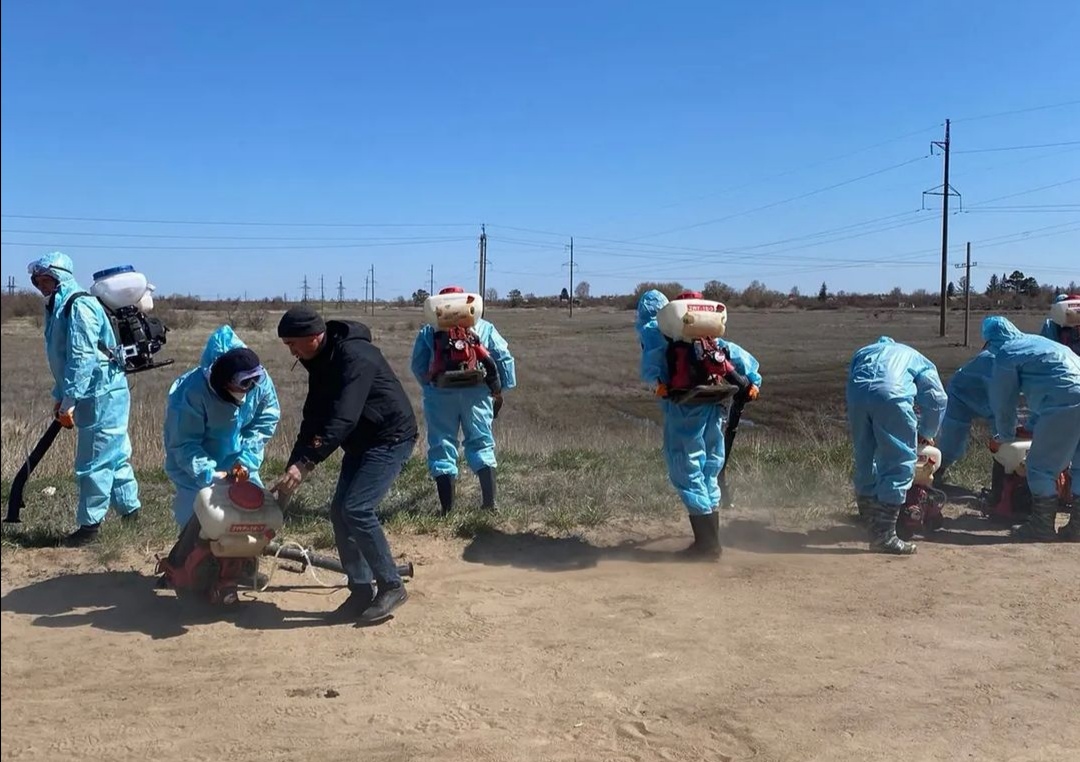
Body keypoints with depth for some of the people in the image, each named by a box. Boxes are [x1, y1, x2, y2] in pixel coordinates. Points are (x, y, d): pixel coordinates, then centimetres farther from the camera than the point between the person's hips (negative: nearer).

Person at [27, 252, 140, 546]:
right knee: (114, 454, 17)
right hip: (100, 395, 10)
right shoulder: (58, 309, 16)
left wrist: (69, 401, -22)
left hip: (103, 395, -10)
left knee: (93, 462, -4)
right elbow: (63, 359, 22)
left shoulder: (80, 306, -16)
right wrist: (60, 398, 20)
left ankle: (90, 524, 4)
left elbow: (82, 358, -23)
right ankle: (129, 507, 27)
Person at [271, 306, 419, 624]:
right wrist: (294, 466, -4)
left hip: (390, 438, -9)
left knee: (356, 509, -19)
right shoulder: (321, 361, 4)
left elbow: (342, 418, -35)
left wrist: (306, 464, -39)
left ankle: (391, 586, -7)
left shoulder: (354, 357, -26)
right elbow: (314, 417, 4)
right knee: (340, 511, 3)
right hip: (361, 441, 9)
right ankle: (361, 590, 13)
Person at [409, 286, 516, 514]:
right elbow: (504, 359, 8)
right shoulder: (484, 328, 14)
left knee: (441, 446, 5)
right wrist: (501, 389, 13)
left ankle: (447, 509, 3)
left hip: (440, 393, -1)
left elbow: (417, 367, 9)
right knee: (481, 444, 10)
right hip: (476, 392, 1)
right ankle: (489, 503, 2)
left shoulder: (428, 331, 13)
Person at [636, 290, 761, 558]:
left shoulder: (650, 329, 8)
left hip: (683, 407, -6)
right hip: (713, 407, 6)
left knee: (687, 472, 1)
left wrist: (657, 381, -26)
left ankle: (706, 544, 2)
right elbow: (735, 352, 16)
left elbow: (653, 355, -14)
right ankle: (711, 541, 22)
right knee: (709, 472, 16)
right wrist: (752, 380, 9)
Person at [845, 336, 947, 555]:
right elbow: (937, 399, 19)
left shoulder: (863, 352, 42)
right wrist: (926, 433, 33)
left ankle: (872, 525, 28)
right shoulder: (919, 361, 33)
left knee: (865, 461, 18)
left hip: (856, 394, 4)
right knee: (899, 464, 3)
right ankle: (883, 535, -2)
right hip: (891, 394, -4)